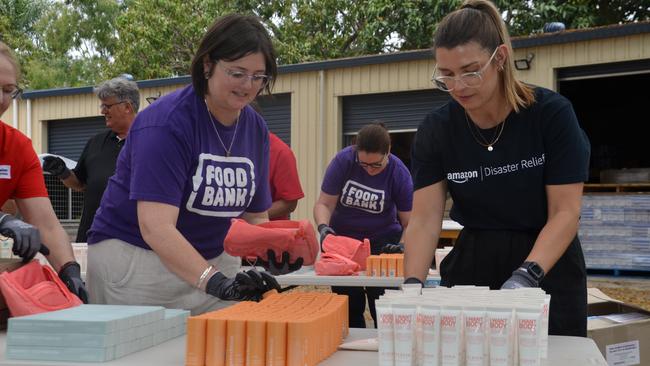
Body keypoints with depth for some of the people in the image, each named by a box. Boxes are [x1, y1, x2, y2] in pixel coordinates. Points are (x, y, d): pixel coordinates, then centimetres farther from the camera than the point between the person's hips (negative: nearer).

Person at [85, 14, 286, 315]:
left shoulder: (256, 128, 1)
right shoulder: (167, 122, -20)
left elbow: (255, 215, 6)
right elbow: (155, 226, -29)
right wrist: (217, 283, -40)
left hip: (213, 261, 6)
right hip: (136, 256, -5)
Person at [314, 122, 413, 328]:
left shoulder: (399, 173, -15)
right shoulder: (343, 161, -15)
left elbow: (409, 221, -11)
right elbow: (324, 203, -12)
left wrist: (402, 246, -28)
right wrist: (323, 227, -31)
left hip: (383, 242, -1)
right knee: (349, 309, 6)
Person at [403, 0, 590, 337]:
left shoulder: (552, 113, -14)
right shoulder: (436, 129, -7)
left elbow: (565, 212, -15)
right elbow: (425, 219, -11)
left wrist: (526, 275, -30)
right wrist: (412, 284, -26)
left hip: (548, 269, -2)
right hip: (472, 269, 2)